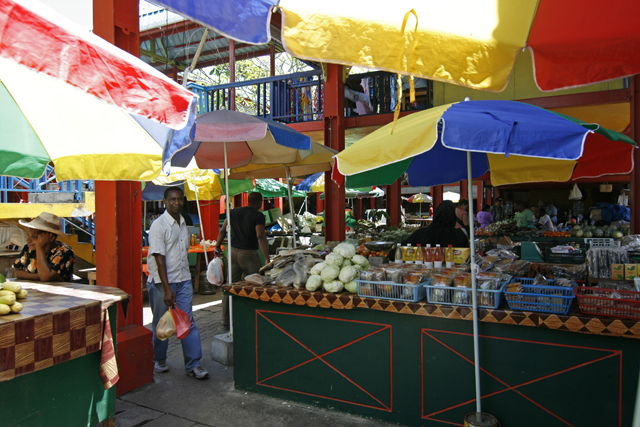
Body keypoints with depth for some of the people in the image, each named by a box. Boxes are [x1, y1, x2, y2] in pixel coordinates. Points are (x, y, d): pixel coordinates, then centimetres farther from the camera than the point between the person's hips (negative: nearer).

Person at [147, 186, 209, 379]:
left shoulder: (183, 223, 10)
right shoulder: (159, 225, -12)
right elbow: (159, 258, -17)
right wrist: (166, 289, -20)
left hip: (183, 281, 5)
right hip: (162, 282, -5)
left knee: (188, 322, 2)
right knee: (161, 324, 10)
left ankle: (193, 364, 7)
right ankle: (158, 360, 30)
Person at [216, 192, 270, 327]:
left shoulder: (235, 212, 9)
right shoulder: (258, 216, -10)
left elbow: (222, 231, 12)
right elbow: (260, 237, -20)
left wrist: (218, 246, 23)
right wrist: (267, 259, -21)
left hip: (233, 252, 6)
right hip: (249, 254, -6)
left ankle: (226, 319, 18)